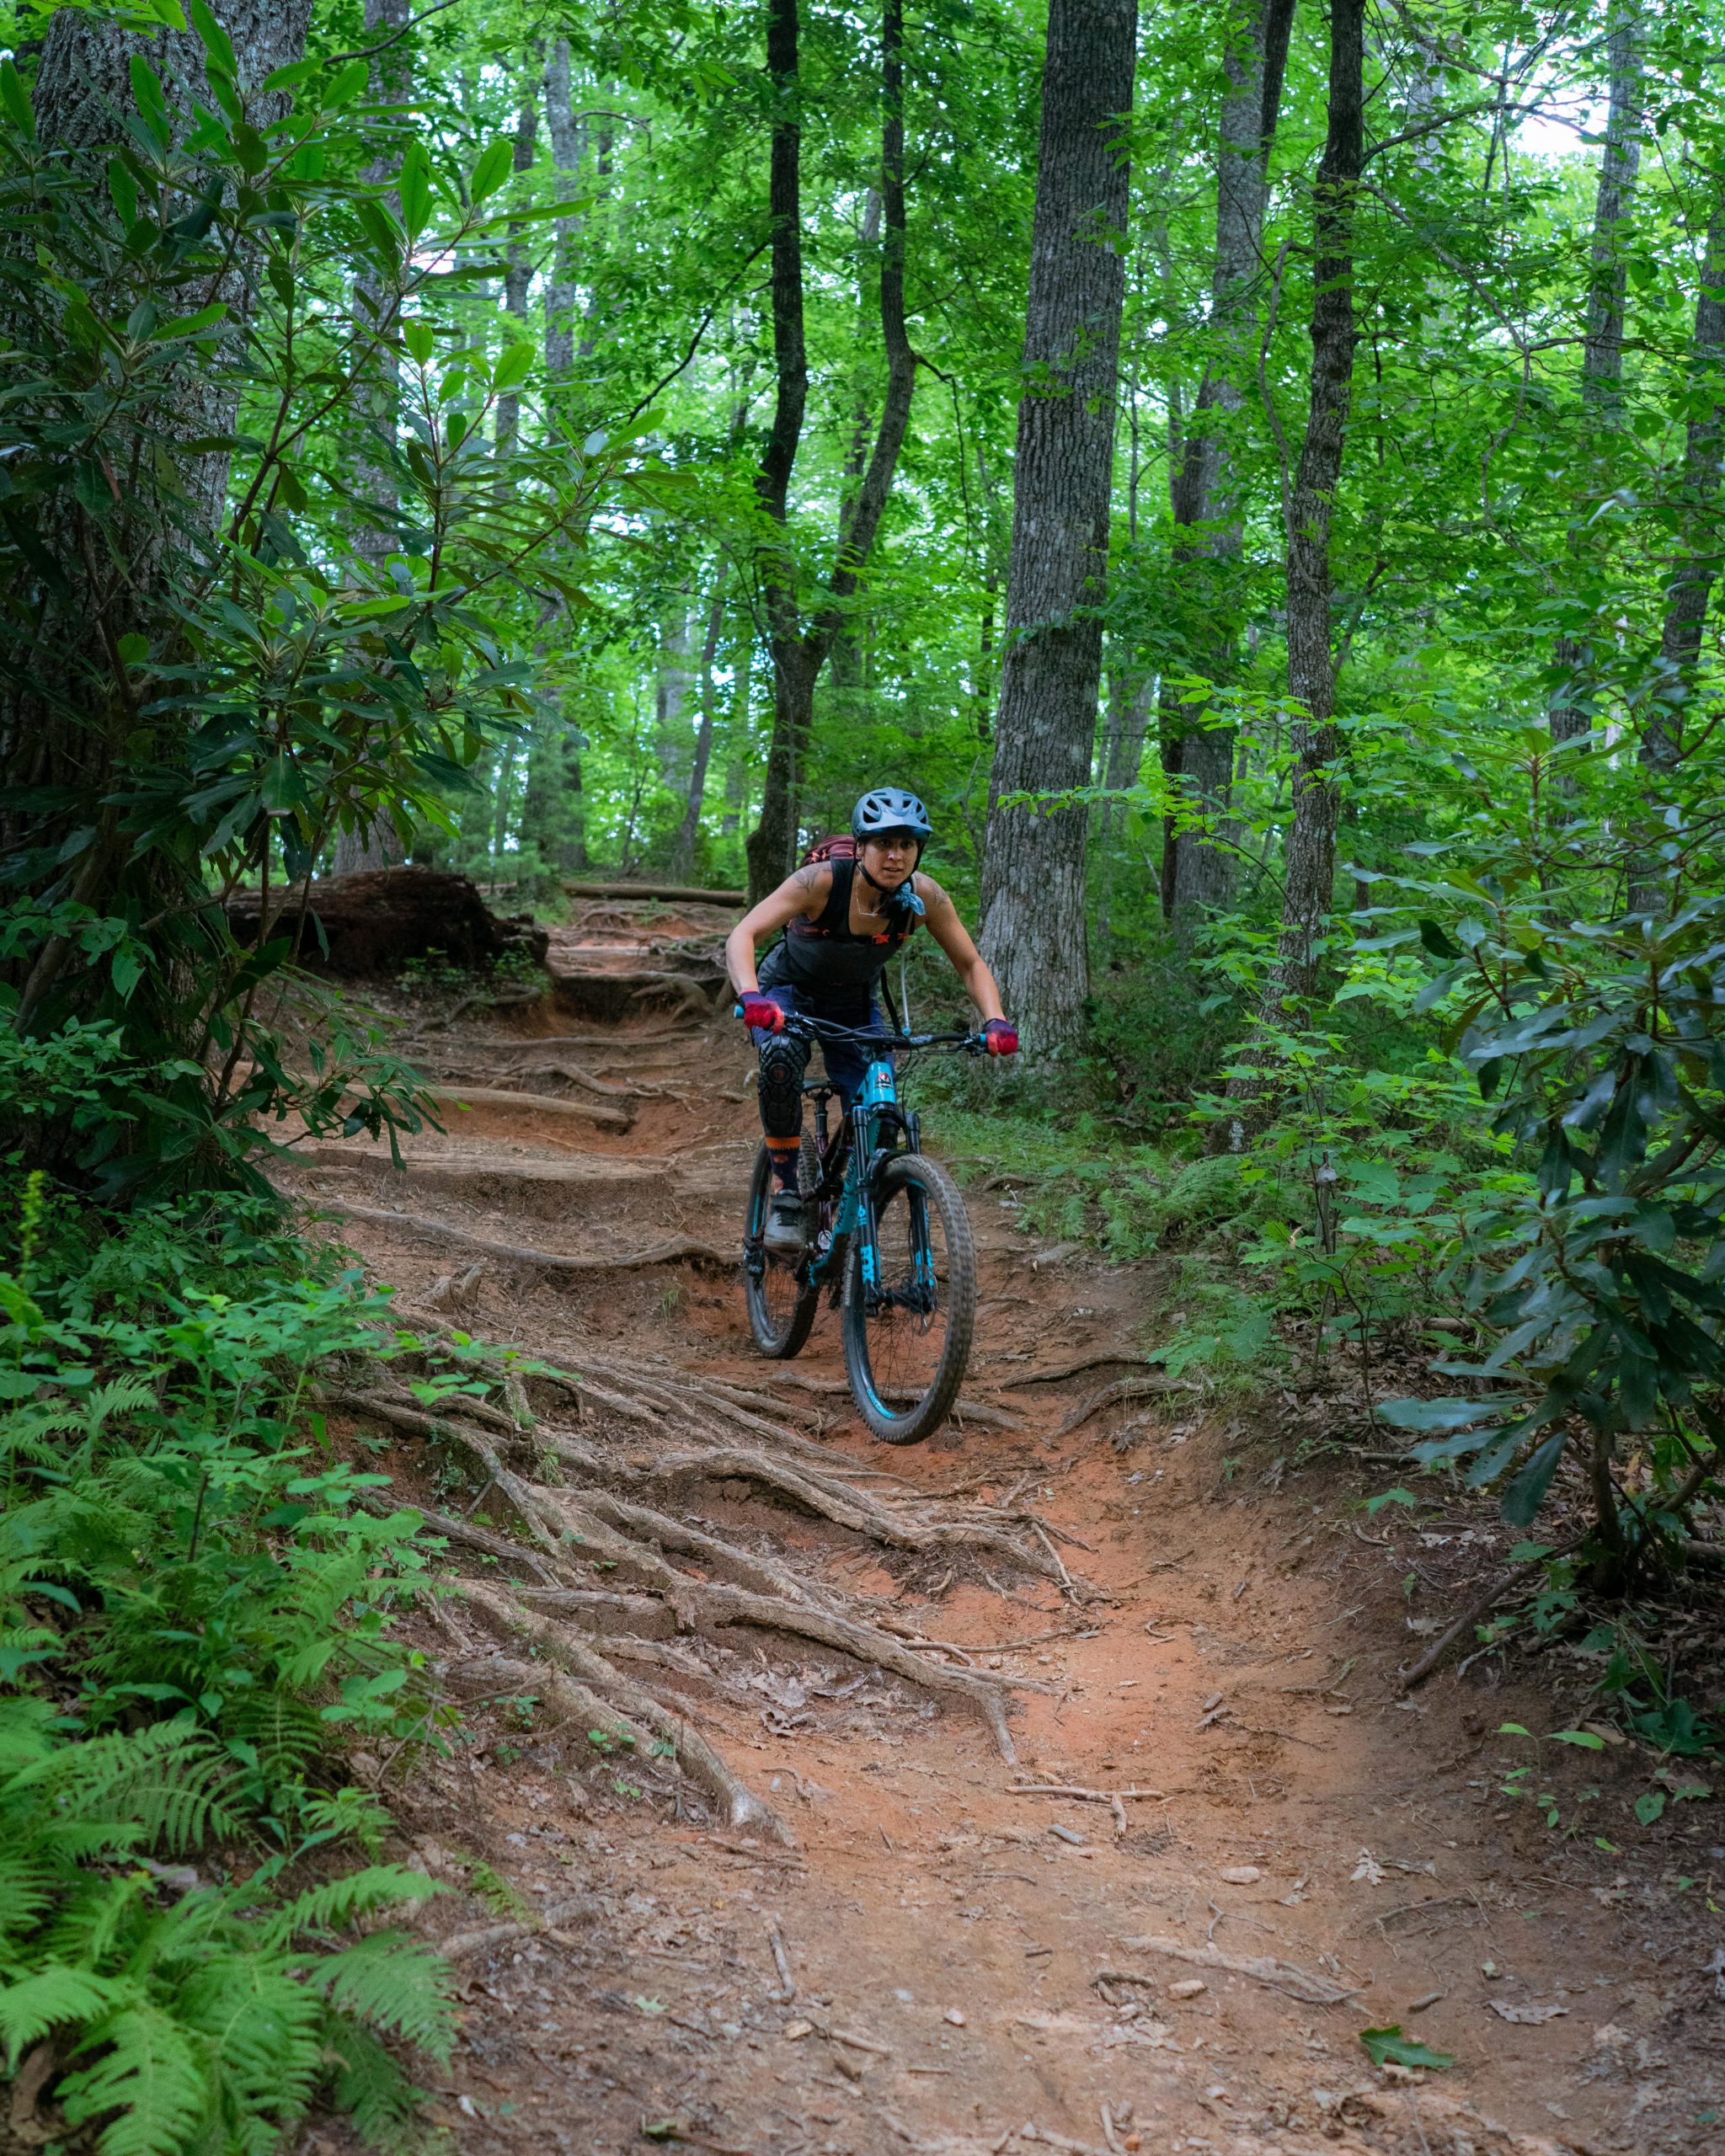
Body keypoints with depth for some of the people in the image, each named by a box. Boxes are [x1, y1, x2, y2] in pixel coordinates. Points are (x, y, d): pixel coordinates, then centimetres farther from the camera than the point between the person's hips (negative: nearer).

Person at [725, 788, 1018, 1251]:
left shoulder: (924, 896, -22)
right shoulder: (822, 880, -31)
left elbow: (970, 964, -12)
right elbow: (742, 936, -38)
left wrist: (995, 1021, -30)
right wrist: (751, 997, -57)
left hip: (853, 1005, 3)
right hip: (790, 992, -3)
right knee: (781, 1057, -36)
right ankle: (787, 1196, -21)